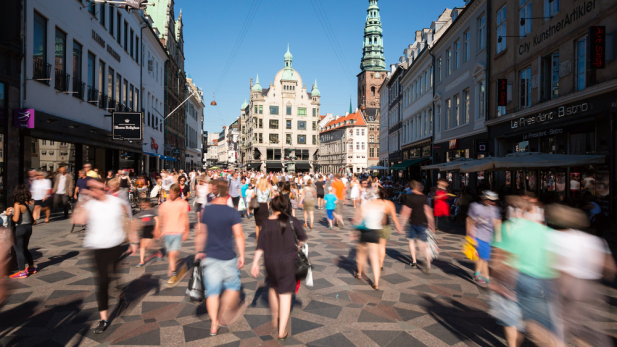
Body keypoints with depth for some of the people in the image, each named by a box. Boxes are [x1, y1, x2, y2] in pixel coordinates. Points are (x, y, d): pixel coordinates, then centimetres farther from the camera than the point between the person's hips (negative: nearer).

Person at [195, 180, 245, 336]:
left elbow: (201, 233, 8)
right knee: (232, 286, 17)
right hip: (227, 257, -3)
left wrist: (199, 251, 20)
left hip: (210, 257, 4)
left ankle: (214, 324, 15)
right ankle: (221, 315, 20)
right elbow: (238, 235, -13)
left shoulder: (205, 210, 0)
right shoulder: (232, 212, -11)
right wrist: (241, 255, -4)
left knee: (212, 290, 10)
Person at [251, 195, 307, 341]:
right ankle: (282, 331, 5)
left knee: (273, 287, 25)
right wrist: (298, 245, 18)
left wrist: (255, 262, -1)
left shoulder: (266, 222, -4)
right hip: (287, 260, -2)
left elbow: (261, 244, -6)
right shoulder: (291, 220, -7)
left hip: (270, 261, 2)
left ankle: (275, 319, 42)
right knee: (285, 294, 4)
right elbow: (303, 237, -2)